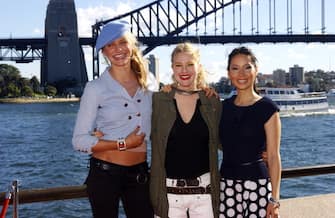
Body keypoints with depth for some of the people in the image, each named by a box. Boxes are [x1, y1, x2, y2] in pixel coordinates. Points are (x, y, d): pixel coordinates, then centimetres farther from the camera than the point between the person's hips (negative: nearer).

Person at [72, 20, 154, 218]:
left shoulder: (147, 85, 5)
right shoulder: (95, 88, -7)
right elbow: (79, 141, -9)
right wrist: (123, 144, -14)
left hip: (139, 174, 4)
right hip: (105, 172, -3)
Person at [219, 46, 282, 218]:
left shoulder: (267, 108, -4)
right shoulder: (224, 106, 8)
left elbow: (273, 156, -6)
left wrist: (274, 199, -10)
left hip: (257, 183, -4)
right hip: (227, 184, 4)